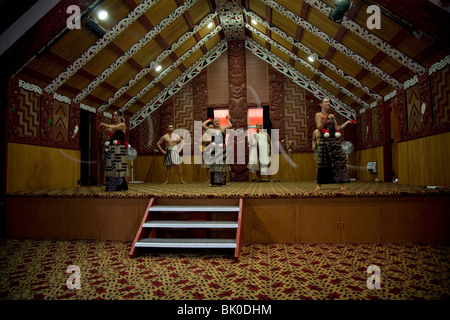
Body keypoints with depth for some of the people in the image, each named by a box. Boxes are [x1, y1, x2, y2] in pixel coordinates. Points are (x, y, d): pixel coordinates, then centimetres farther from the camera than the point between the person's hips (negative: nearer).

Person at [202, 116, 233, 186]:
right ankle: (213, 182, 5)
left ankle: (221, 182, 6)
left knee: (221, 165, 0)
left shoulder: (223, 129, 7)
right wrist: (209, 120, 17)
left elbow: (230, 126, -10)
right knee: (214, 166, 2)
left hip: (222, 149, -1)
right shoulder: (211, 130, 10)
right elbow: (203, 125, 4)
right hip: (214, 149, 1)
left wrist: (228, 119, 7)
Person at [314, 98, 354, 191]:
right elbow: (319, 128, -6)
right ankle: (319, 184, 6)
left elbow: (337, 128, 14)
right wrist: (323, 122, -25)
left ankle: (341, 184, -1)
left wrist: (347, 122, 7)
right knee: (323, 162, -4)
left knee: (339, 161, -5)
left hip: (334, 140, 4)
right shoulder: (318, 115, 5)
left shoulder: (332, 116, 18)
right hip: (324, 141, -4)